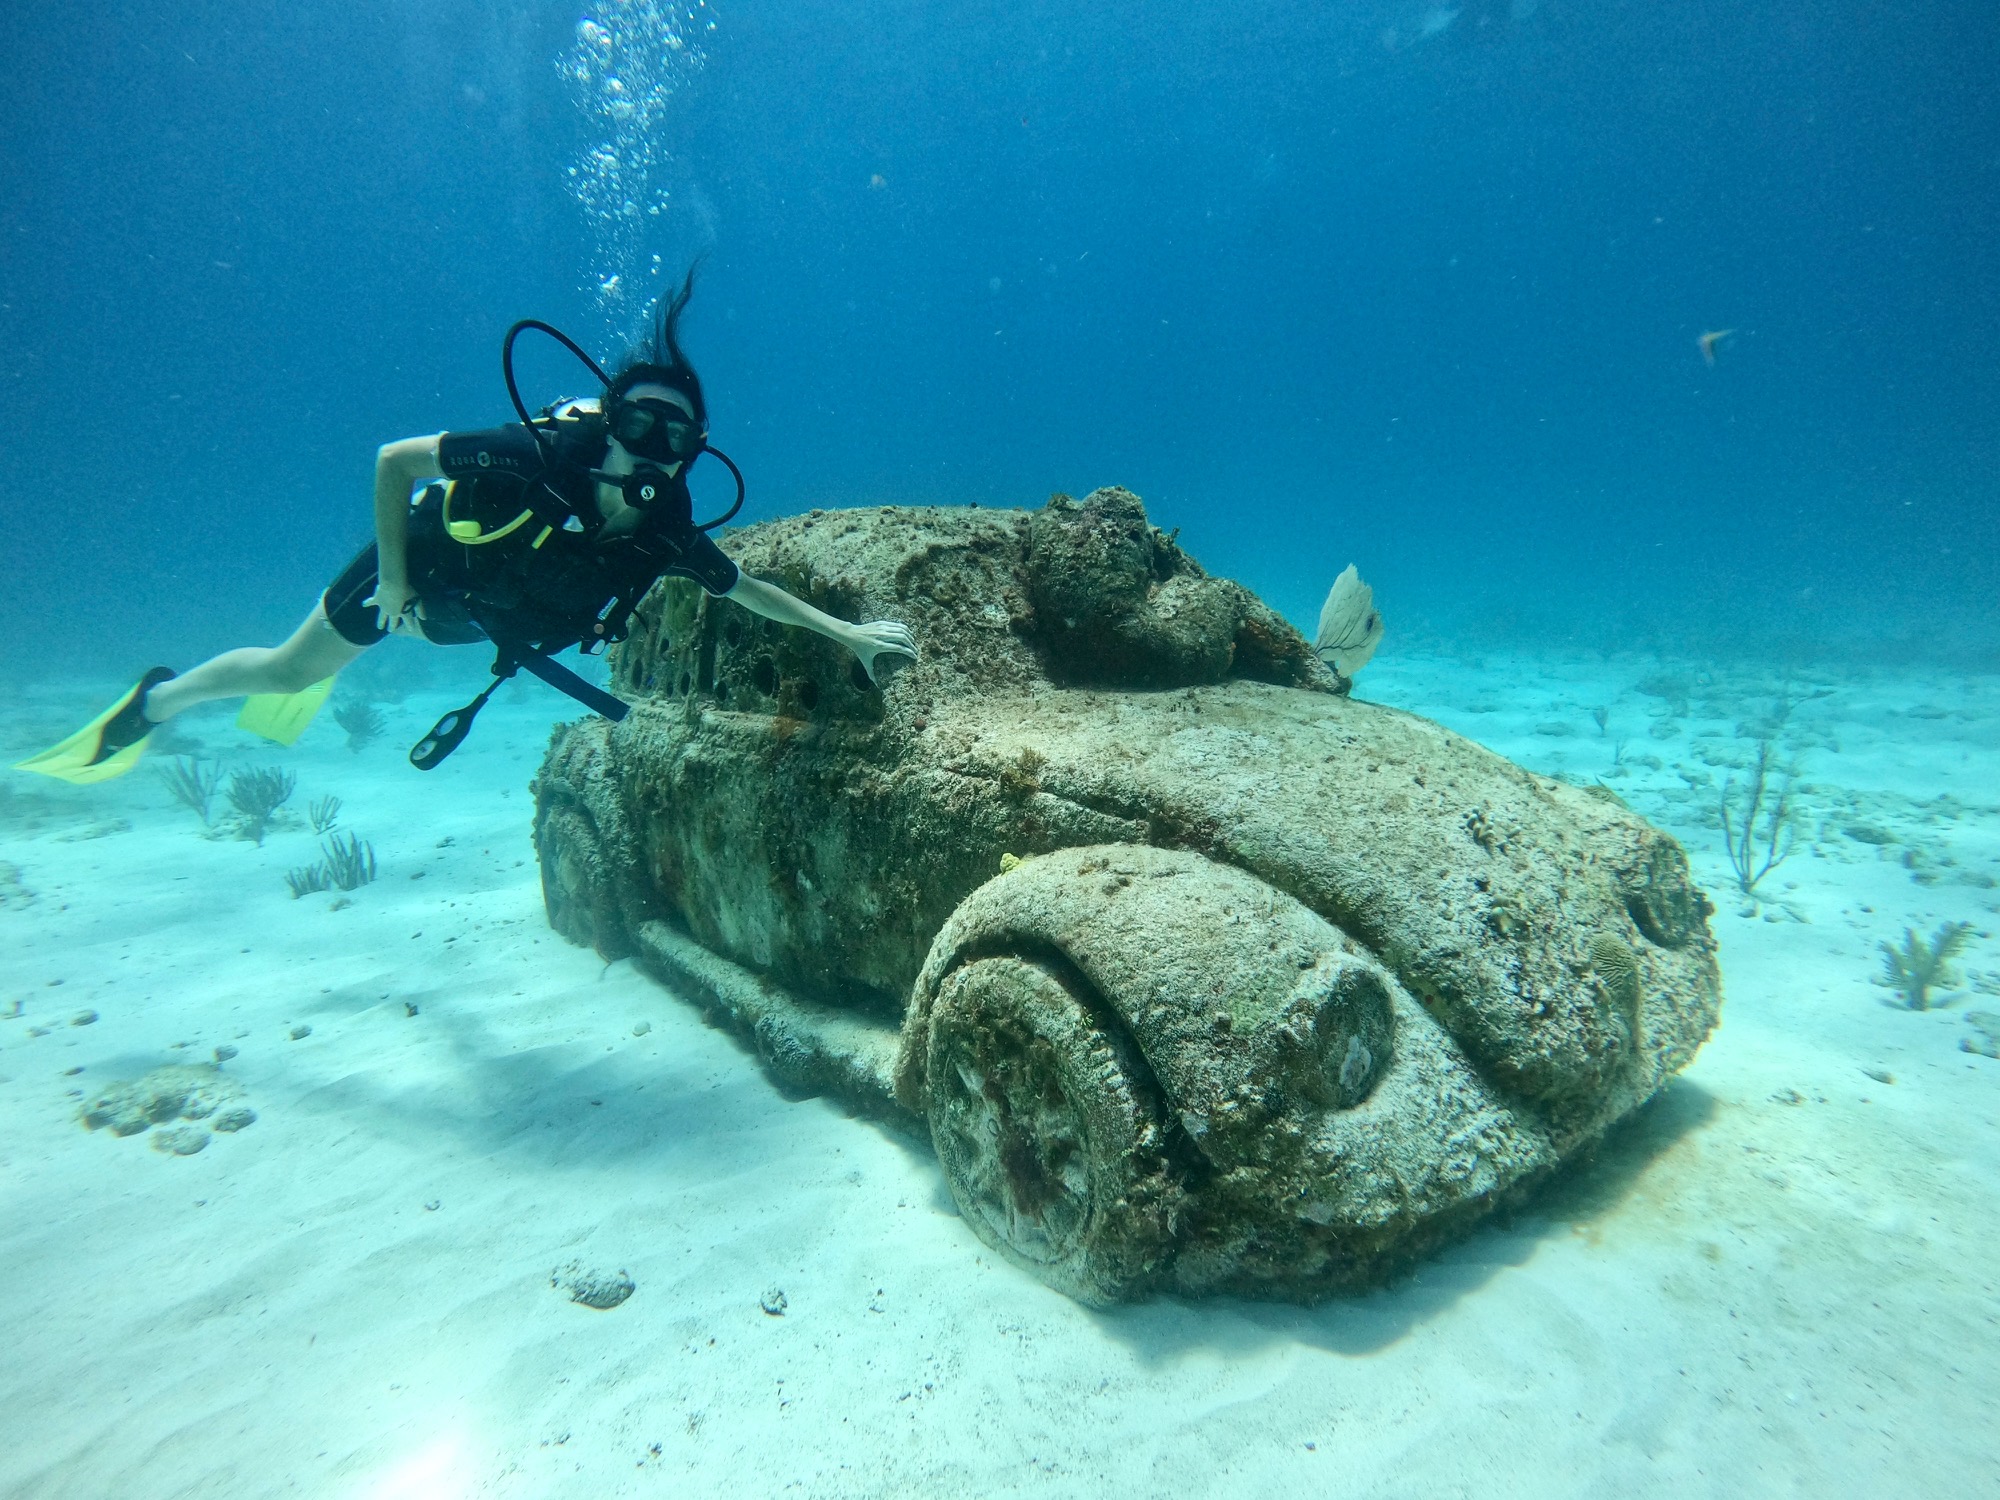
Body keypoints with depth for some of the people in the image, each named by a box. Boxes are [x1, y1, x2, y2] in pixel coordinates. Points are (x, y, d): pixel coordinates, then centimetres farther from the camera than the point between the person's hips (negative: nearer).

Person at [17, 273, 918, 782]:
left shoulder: (666, 531, -29)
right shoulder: (540, 453, -41)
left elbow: (744, 588, -15)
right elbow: (393, 459, -28)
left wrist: (848, 634, -21)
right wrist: (392, 575, -27)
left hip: (475, 615, 5)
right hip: (419, 561, -4)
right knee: (292, 669, 15)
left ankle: (311, 682, 68)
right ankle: (155, 700, 43)